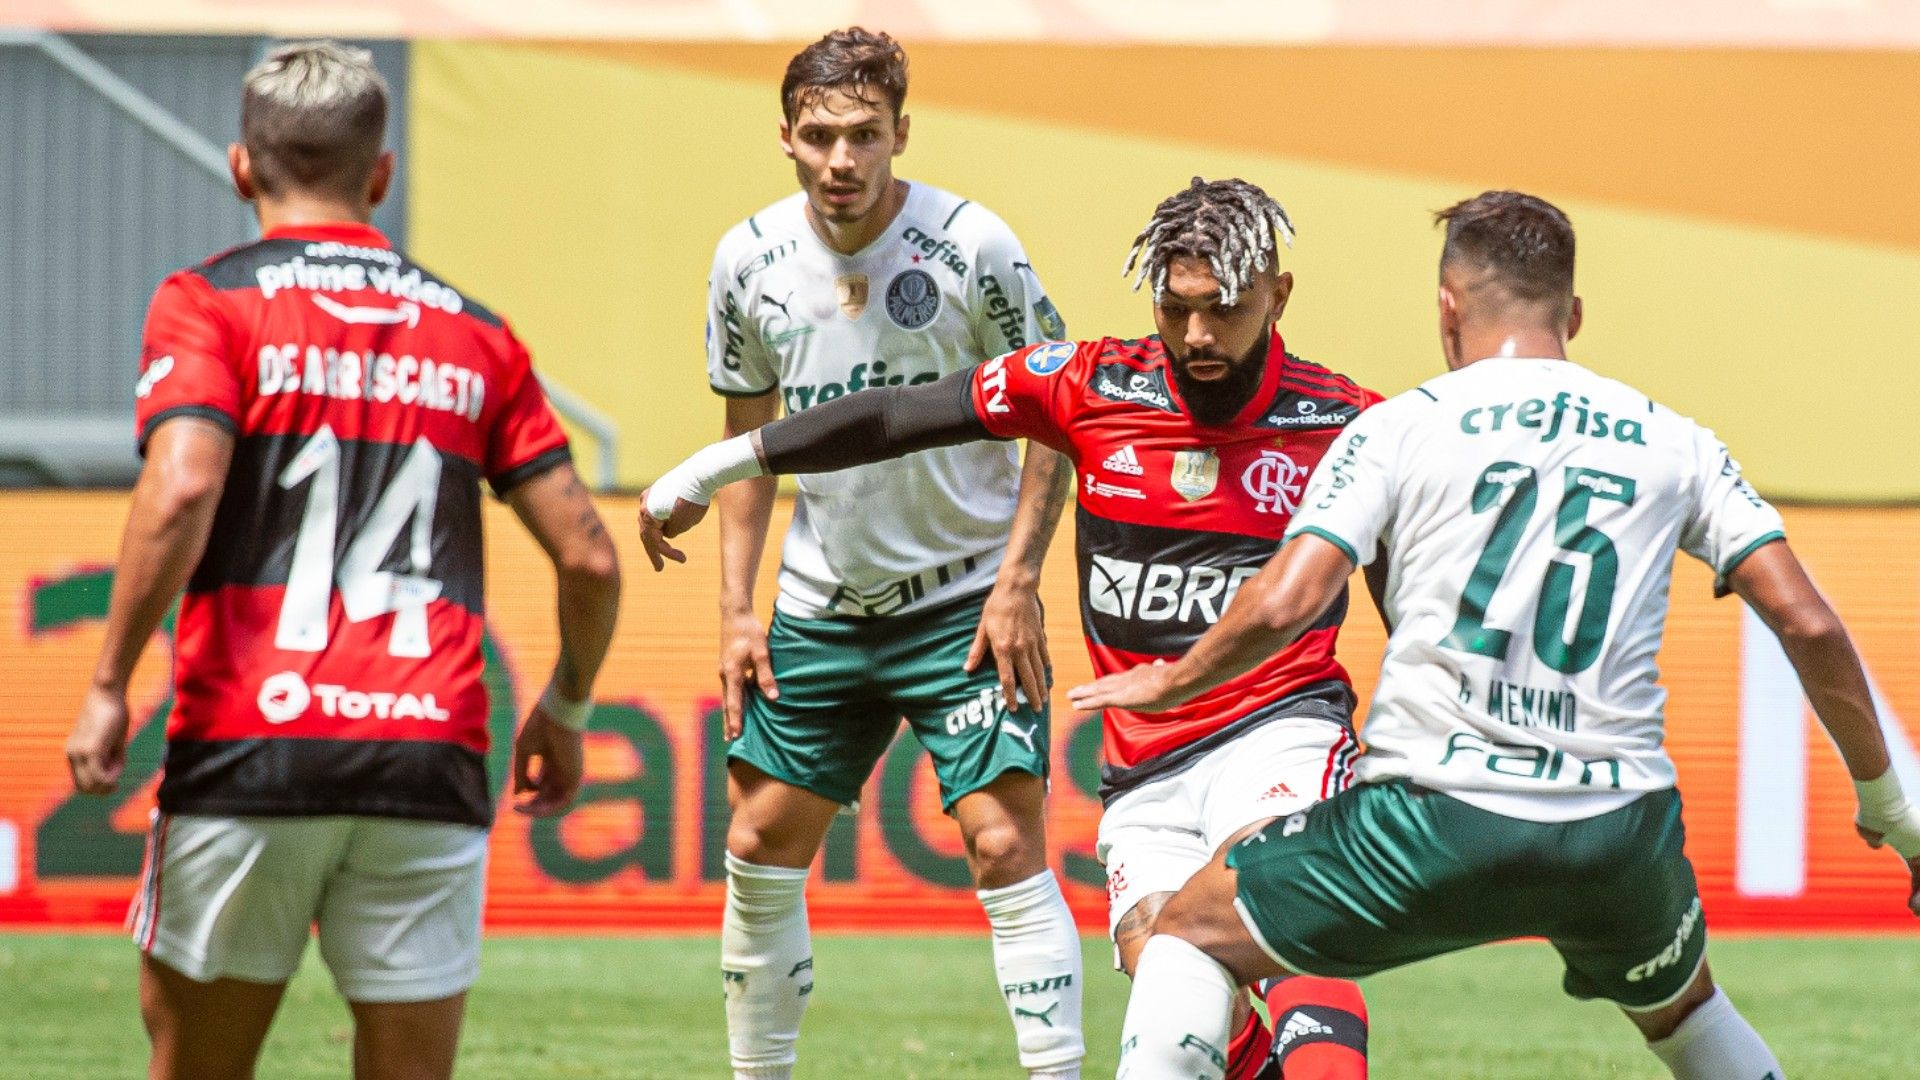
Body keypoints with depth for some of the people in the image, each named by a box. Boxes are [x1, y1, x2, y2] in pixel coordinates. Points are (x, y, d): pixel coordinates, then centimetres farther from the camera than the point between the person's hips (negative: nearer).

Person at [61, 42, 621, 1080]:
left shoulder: (209, 303, 3)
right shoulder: (475, 334, 14)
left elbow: (180, 491, -15)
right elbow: (588, 557, 12)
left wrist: (109, 686, -7)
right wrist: (563, 711, 28)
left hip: (247, 756, -2)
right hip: (430, 764, 2)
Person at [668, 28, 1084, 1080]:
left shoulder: (969, 245, -15)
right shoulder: (750, 260, -3)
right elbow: (749, 437, 9)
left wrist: (1018, 579, -14)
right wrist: (736, 610, 4)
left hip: (966, 601, -4)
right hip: (821, 605, 4)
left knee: (1005, 839, -15)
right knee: (760, 843, 7)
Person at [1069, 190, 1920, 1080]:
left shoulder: (1399, 428, 4)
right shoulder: (1672, 441, 12)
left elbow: (1285, 604, -6)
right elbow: (1806, 622, 6)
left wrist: (1169, 683, 12)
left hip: (1439, 809, -3)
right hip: (1622, 832, 3)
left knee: (1195, 932, 15)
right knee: (1680, 1006, 33)